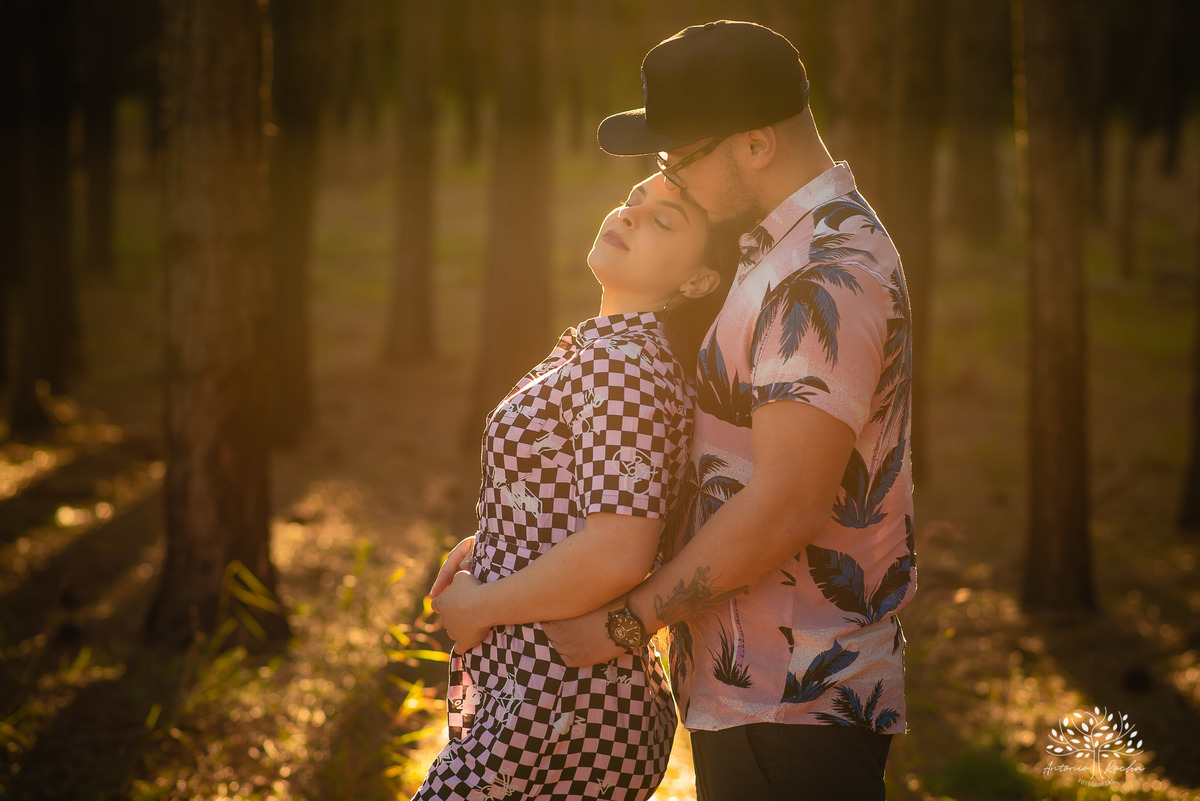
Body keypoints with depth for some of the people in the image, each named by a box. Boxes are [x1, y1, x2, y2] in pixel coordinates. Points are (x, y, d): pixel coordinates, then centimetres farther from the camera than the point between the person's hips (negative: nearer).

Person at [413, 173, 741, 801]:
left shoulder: (625, 361, -18)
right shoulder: (593, 346, 13)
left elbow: (617, 555, -26)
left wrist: (476, 606, -13)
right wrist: (482, 547, 9)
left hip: (557, 719, -10)